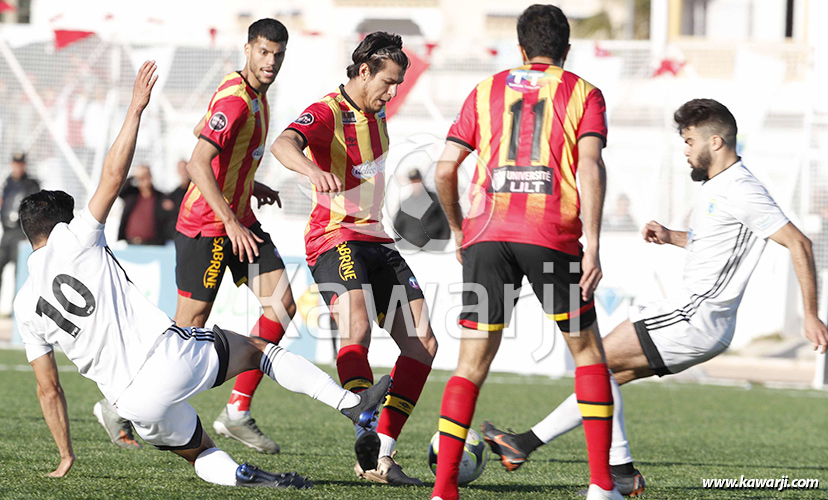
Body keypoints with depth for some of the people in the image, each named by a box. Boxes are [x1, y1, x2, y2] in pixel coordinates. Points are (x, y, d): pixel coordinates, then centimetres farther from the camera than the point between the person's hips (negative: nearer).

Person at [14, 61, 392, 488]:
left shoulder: (25, 306, 11)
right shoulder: (72, 241, -1)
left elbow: (48, 389, 13)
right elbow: (113, 176, -2)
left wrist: (66, 455, 22)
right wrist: (136, 108, 6)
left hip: (132, 400, 4)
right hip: (169, 354, -4)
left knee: (197, 451, 24)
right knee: (258, 350, 20)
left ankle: (233, 474, -10)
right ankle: (353, 405, 15)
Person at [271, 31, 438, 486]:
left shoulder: (375, 114, 15)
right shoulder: (327, 113, -11)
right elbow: (283, 145, -33)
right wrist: (314, 170, -54)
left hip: (374, 239, 9)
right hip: (335, 239, -9)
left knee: (421, 343, 0)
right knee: (356, 330, -32)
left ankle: (379, 457, -1)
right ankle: (367, 436, -45)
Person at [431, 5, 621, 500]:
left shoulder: (486, 90, 18)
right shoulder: (583, 93, 12)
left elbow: (445, 169, 12)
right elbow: (590, 165, -5)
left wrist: (458, 229, 28)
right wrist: (592, 246, -9)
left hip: (486, 235, 2)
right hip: (552, 236, -2)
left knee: (472, 364, 5)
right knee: (588, 351, 13)